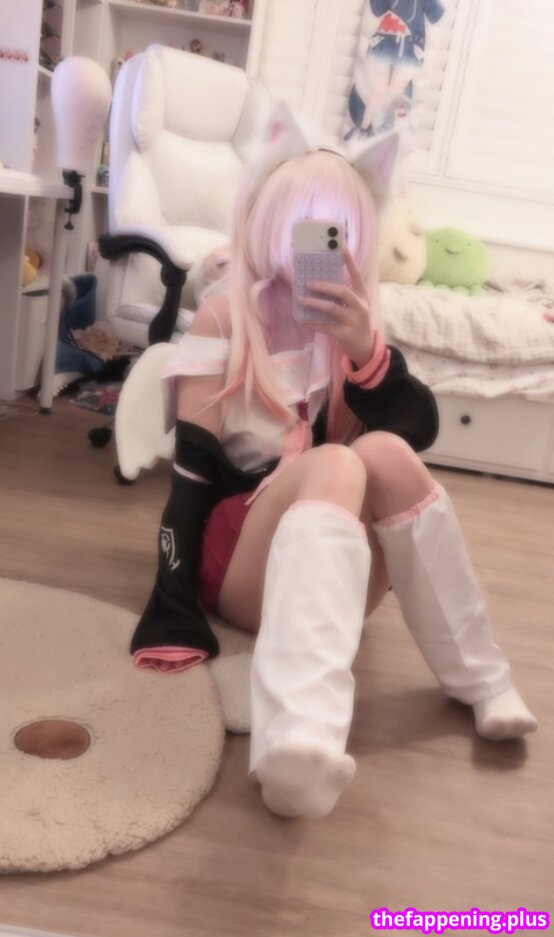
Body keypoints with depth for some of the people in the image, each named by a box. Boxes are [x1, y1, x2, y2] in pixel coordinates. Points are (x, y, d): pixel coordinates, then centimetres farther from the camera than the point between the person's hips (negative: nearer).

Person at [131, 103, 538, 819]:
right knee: (335, 466, -33)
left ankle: (479, 682, -18)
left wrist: (368, 352, -19)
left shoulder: (356, 322, 13)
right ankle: (298, 734, -54)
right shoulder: (224, 315, 0)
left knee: (386, 454, -28)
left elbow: (419, 431, 0)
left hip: (344, 562, 3)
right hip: (240, 555, -3)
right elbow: (193, 466, -10)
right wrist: (172, 612, -20)